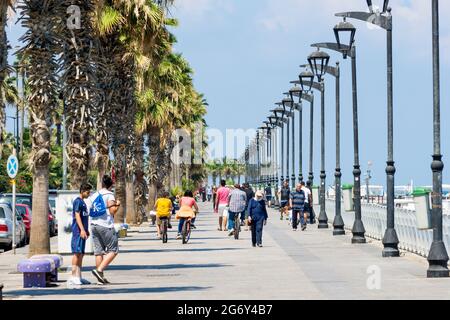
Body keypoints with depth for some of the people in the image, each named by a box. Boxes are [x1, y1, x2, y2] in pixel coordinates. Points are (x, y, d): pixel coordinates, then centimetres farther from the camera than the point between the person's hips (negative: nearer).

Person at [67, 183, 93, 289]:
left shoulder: (83, 202, 20)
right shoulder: (78, 201, -9)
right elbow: (77, 215, -17)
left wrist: (86, 230, 30)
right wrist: (82, 229, -25)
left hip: (82, 232, 10)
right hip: (78, 231, -10)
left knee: (81, 254, 10)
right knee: (77, 253, -13)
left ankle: (78, 277, 14)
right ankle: (74, 276, -17)